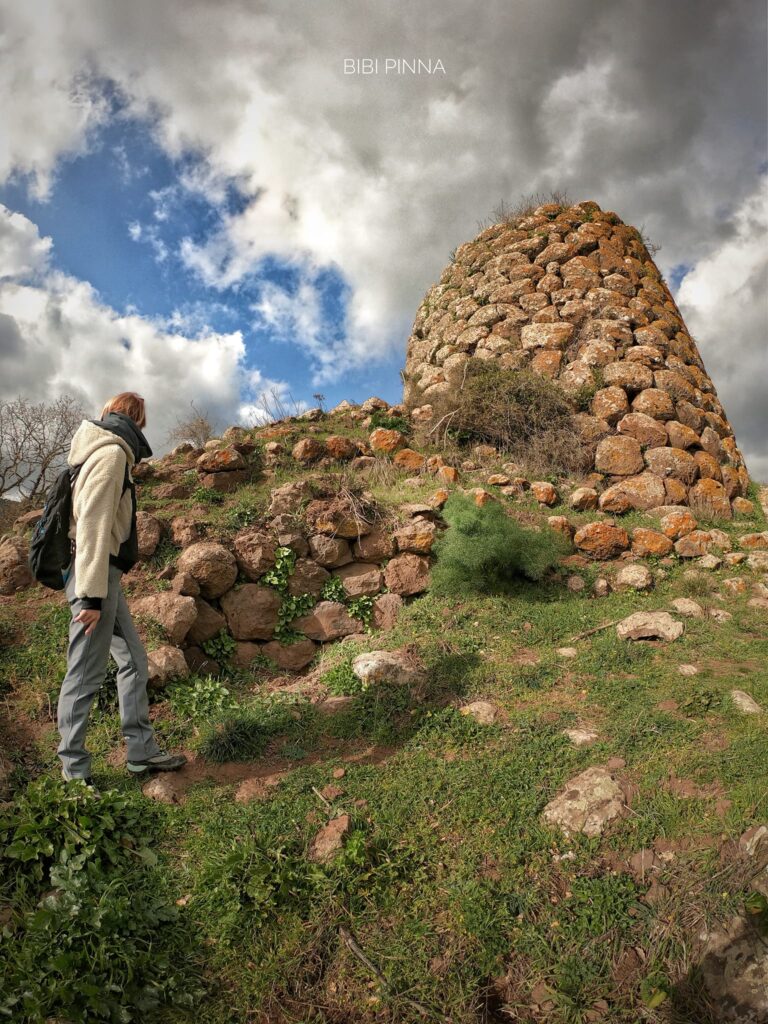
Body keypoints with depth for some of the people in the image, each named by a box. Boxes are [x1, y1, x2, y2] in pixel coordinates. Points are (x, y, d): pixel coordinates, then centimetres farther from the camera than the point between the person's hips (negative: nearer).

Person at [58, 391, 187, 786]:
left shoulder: (104, 452, 16)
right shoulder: (111, 454, -13)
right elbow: (93, 525, -21)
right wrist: (91, 595, -23)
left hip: (105, 575, 10)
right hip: (95, 575, -10)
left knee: (133, 660, 13)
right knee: (86, 674, -2)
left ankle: (142, 752, 21)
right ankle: (74, 773, 10)